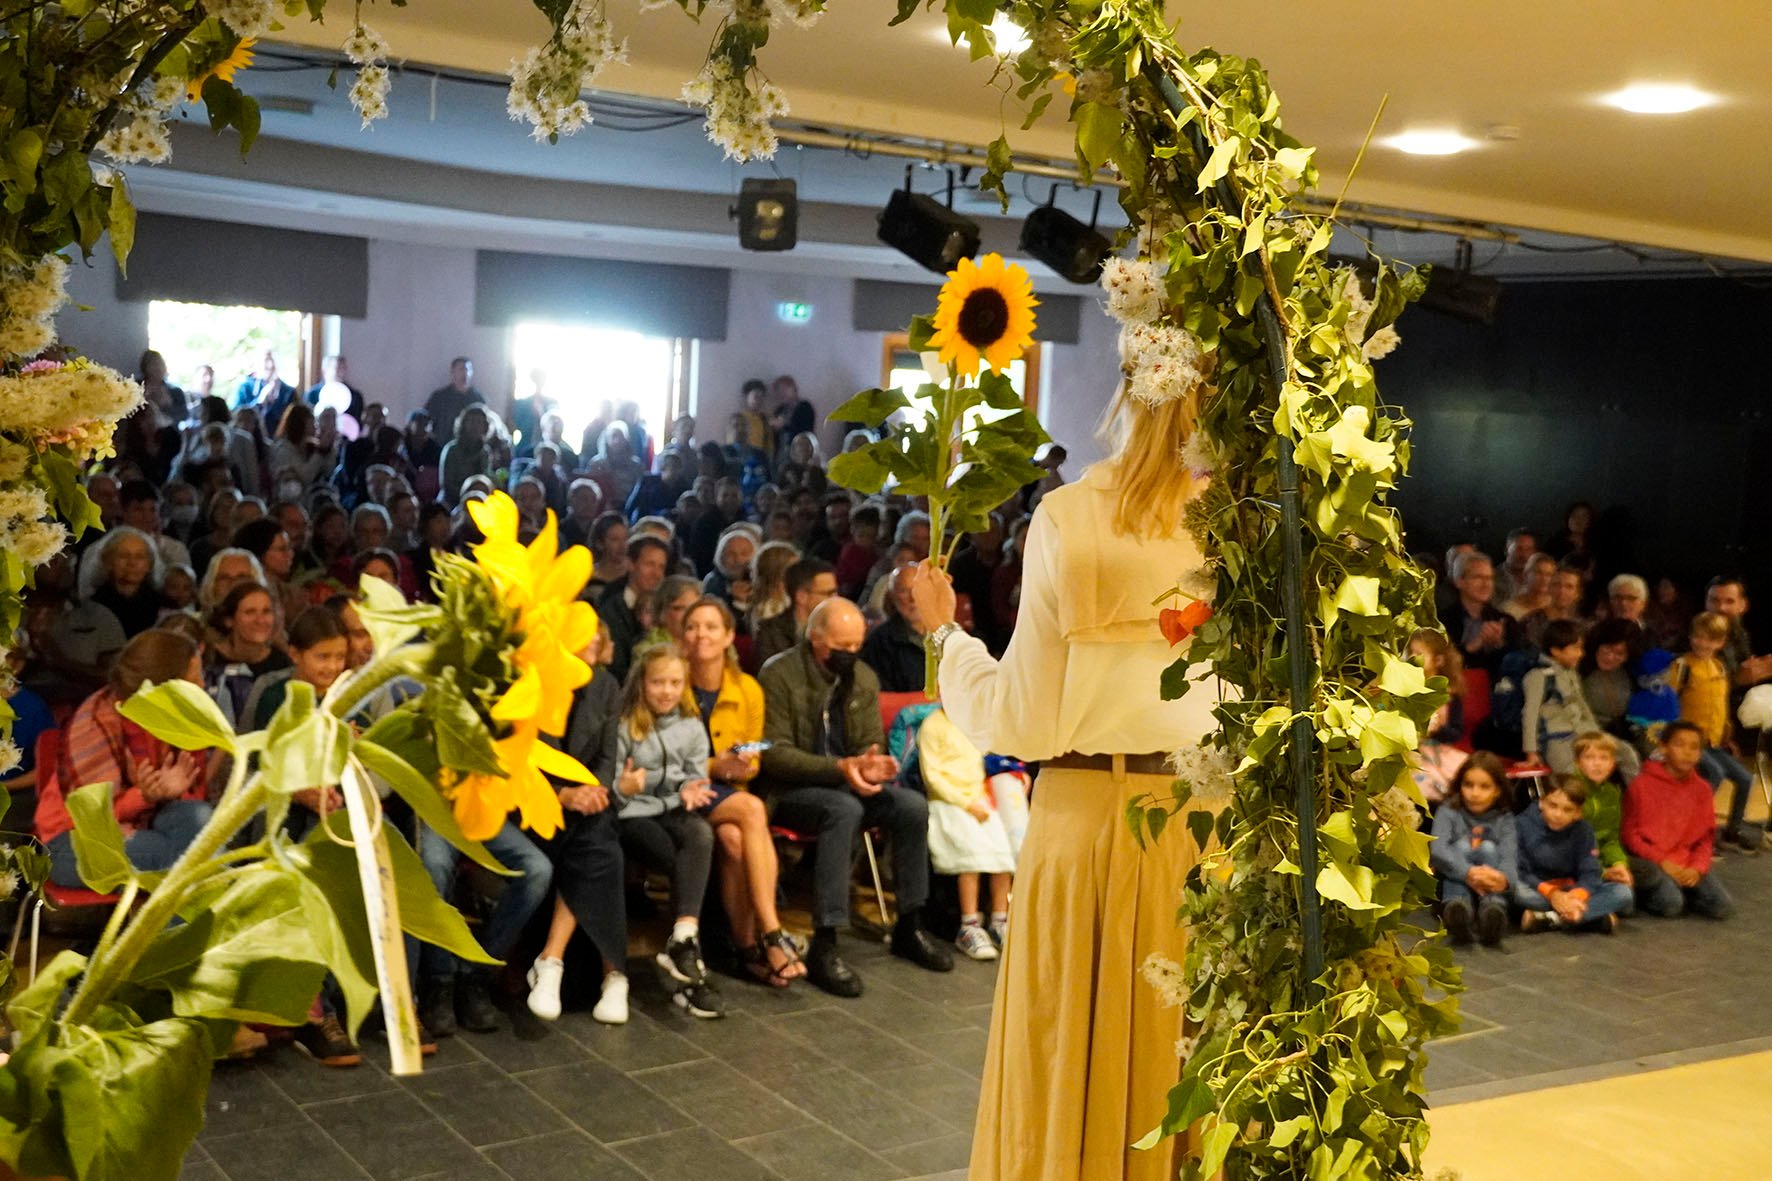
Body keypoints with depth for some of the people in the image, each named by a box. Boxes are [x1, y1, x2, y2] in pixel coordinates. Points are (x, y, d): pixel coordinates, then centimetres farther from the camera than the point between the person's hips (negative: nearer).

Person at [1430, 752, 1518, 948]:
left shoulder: (1504, 819, 3)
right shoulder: (1449, 812, 0)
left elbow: (1509, 857, -15)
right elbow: (1438, 851, -18)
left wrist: (1504, 878, -41)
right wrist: (1468, 873, -39)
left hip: (1489, 890, 1)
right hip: (1453, 884, -1)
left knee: (1488, 848, -21)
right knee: (1461, 846, -23)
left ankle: (1493, 910, -47)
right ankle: (1457, 908, -52)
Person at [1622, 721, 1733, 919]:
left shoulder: (1701, 789, 8)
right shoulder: (1642, 784, -5)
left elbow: (1706, 837, 9)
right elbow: (1628, 833, -5)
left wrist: (1697, 868, -9)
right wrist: (1661, 861, -14)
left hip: (1686, 863, 5)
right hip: (1648, 860, -4)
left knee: (1723, 907, -15)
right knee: (1670, 904, -30)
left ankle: (1677, 889, 8)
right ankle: (1645, 894, 2)